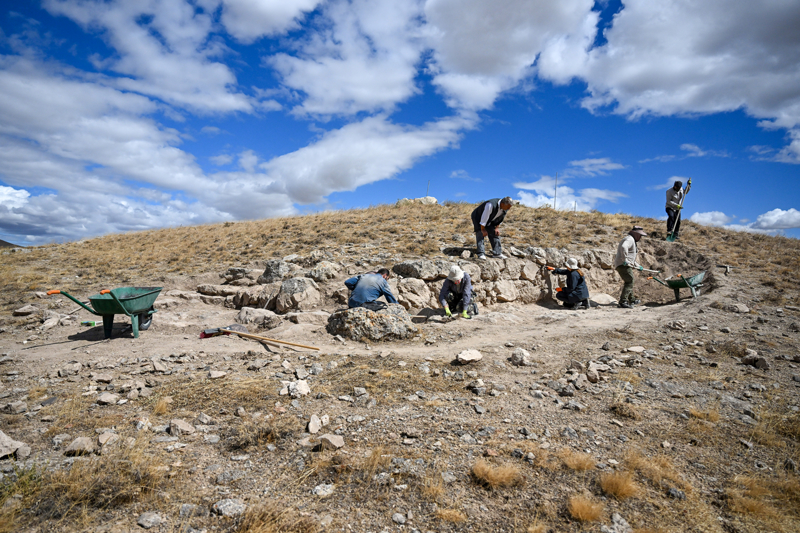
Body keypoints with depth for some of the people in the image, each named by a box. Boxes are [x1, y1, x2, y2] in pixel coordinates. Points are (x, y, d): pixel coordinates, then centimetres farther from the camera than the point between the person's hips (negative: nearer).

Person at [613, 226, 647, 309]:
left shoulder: (632, 240, 28)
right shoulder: (630, 239, -9)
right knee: (629, 282, -16)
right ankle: (623, 301, -22)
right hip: (623, 265, -11)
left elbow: (631, 256, 35)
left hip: (625, 265, 11)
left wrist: (637, 265, 35)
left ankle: (632, 300, 37)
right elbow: (623, 247, -32)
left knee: (629, 282, 22)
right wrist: (625, 260, -30)